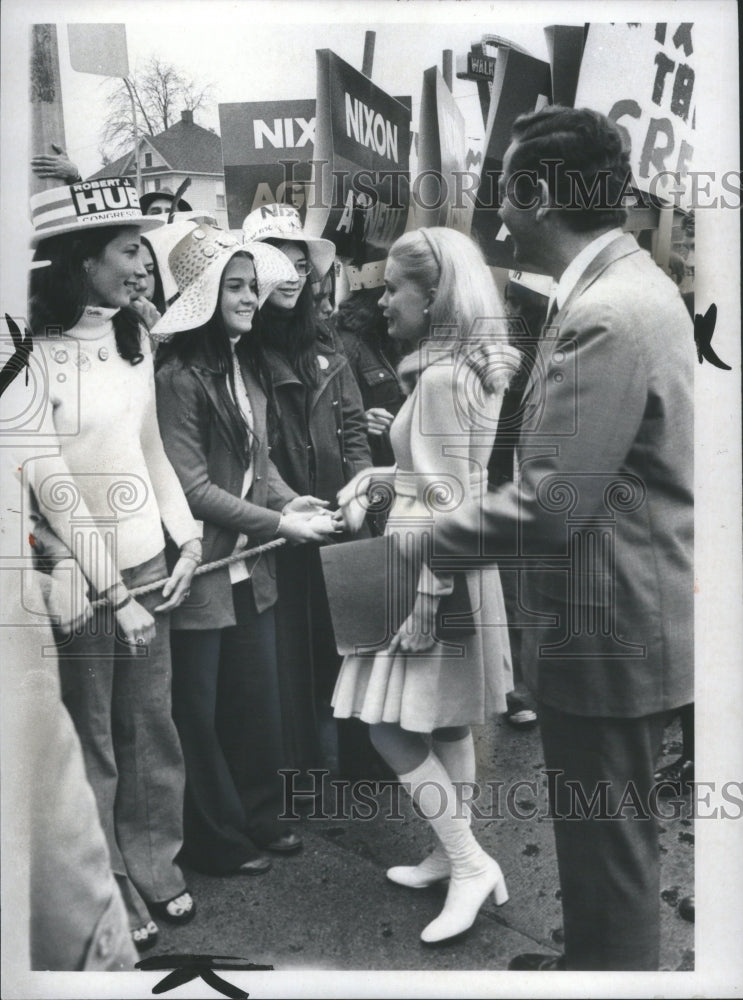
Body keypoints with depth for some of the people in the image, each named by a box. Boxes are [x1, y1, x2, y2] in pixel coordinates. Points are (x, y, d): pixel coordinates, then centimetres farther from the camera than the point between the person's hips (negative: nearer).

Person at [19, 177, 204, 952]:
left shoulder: (133, 338, 6)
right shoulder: (31, 350, -13)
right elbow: (51, 484, -16)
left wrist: (188, 540, 2)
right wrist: (112, 593, -15)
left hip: (147, 564, 6)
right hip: (78, 578, -6)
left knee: (153, 731, 16)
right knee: (91, 747, 9)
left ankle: (154, 870, 35)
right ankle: (110, 897, 28)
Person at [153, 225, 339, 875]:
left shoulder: (247, 363, 9)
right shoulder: (180, 375, -16)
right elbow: (192, 486, -18)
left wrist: (291, 500, -5)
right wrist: (277, 523, -17)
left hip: (252, 564, 8)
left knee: (260, 699, 18)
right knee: (200, 710, 9)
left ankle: (260, 817, 37)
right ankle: (218, 841, 27)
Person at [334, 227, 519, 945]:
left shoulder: (442, 378, -19)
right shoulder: (464, 367, 9)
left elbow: (449, 503, -22)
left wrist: (426, 603, -20)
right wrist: (374, 478, 10)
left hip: (434, 571, -10)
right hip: (448, 563, 10)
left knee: (392, 727, 0)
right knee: (446, 724, 17)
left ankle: (471, 865, 10)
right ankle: (453, 854, 31)